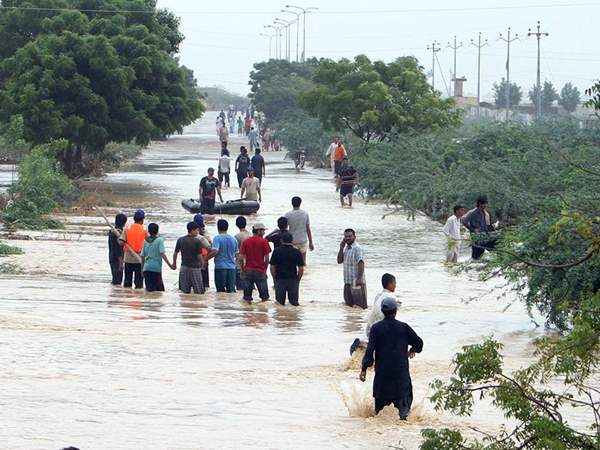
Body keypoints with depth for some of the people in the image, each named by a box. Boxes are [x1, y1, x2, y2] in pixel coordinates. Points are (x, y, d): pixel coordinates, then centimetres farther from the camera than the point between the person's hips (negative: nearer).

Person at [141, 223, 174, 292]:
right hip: (156, 268, -4)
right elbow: (162, 254, -14)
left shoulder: (145, 241, 8)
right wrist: (170, 265, -12)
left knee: (149, 289, 5)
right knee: (159, 289, 0)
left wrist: (142, 267, 23)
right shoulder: (159, 240, -5)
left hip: (147, 268, 4)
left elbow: (142, 256, 12)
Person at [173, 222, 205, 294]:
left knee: (185, 292, 8)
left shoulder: (180, 240, 3)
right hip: (194, 267, -5)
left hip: (184, 267, 5)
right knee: (199, 292, 1)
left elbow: (175, 253, 10)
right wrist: (202, 263, 12)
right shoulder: (197, 242, -11)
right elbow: (199, 256, -9)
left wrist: (174, 263, 26)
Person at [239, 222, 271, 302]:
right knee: (264, 296, 6)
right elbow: (267, 258, -6)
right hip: (260, 271, -3)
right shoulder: (263, 242, -5)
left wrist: (242, 270, 11)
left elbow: (241, 258, 0)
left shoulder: (245, 242, 4)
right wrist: (265, 269, 7)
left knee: (247, 298, 5)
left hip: (247, 271, 3)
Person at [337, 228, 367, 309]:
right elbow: (339, 261, 10)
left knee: (360, 305, -5)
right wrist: (341, 248, -1)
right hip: (347, 282, 9)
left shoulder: (357, 248, -14)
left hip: (356, 282, -9)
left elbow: (361, 263, -23)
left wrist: (359, 278, -32)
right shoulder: (346, 248, 13)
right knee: (349, 304, 14)